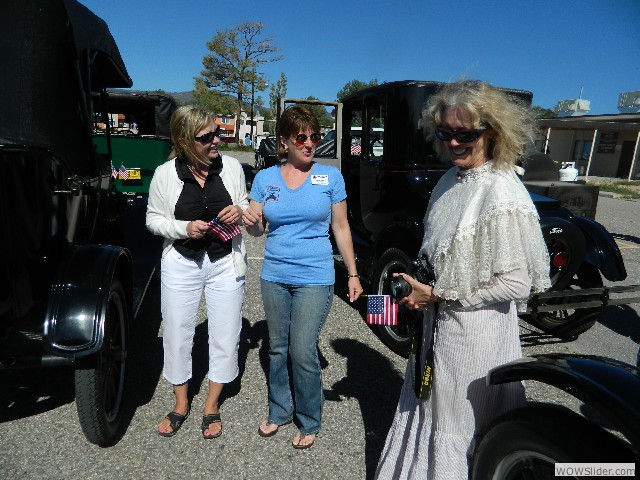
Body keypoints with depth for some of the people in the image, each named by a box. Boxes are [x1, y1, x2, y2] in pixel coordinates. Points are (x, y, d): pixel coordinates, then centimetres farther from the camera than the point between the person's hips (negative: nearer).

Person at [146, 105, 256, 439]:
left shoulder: (231, 167, -5)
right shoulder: (165, 174, -9)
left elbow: (246, 205, 9)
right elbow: (153, 219, 1)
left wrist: (240, 211, -14)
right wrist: (184, 228, -17)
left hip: (225, 263, 1)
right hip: (181, 264, 0)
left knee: (225, 336, 9)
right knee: (177, 335, 12)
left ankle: (212, 406, 34)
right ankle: (181, 404, 38)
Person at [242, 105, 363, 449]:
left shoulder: (330, 176, -4)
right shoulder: (265, 178, 2)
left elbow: (341, 228, 2)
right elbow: (258, 226, 8)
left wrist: (353, 274, 1)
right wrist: (250, 221, -16)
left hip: (314, 278, -3)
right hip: (274, 277, 3)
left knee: (302, 352, -2)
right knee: (277, 348, 15)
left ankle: (309, 422, 22)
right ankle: (279, 411, 36)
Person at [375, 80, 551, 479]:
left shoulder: (503, 195, -23)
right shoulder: (452, 179, 3)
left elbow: (516, 283, -22)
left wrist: (439, 295, -19)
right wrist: (419, 282, 1)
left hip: (476, 333, -8)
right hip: (438, 324, 8)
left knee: (454, 429, 12)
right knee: (424, 411, 26)